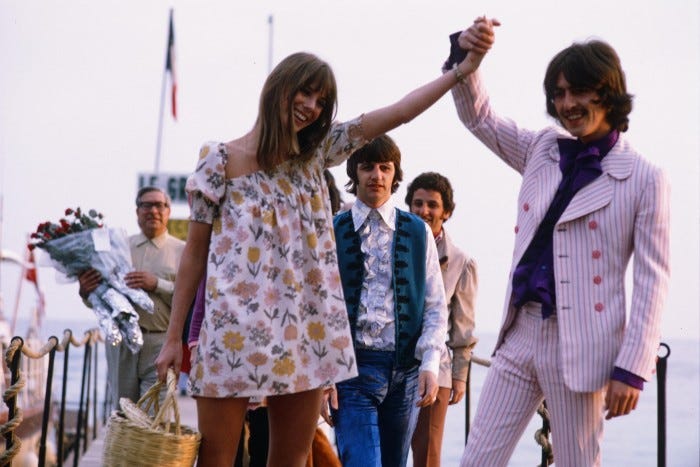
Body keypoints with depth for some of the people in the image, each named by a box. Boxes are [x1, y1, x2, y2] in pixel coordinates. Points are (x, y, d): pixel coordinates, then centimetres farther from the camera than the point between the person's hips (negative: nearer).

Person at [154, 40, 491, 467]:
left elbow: (396, 113, 4)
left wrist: (462, 69, -3)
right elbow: (195, 253, 2)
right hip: (235, 332, -4)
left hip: (303, 333, 4)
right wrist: (174, 337, 0)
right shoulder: (221, 160, 0)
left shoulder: (315, 152, 11)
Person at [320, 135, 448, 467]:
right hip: (352, 366, -2)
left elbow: (436, 305, 7)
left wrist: (430, 364, -4)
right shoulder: (332, 232, 3)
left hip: (406, 368, 3)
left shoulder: (418, 232, 9)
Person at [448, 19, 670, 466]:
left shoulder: (645, 178, -5)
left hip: (582, 345, -5)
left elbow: (652, 280, -7)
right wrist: (466, 55, -5)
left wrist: (633, 368, -12)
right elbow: (478, 115, 15)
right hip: (521, 333, 5)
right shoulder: (542, 150, 10)